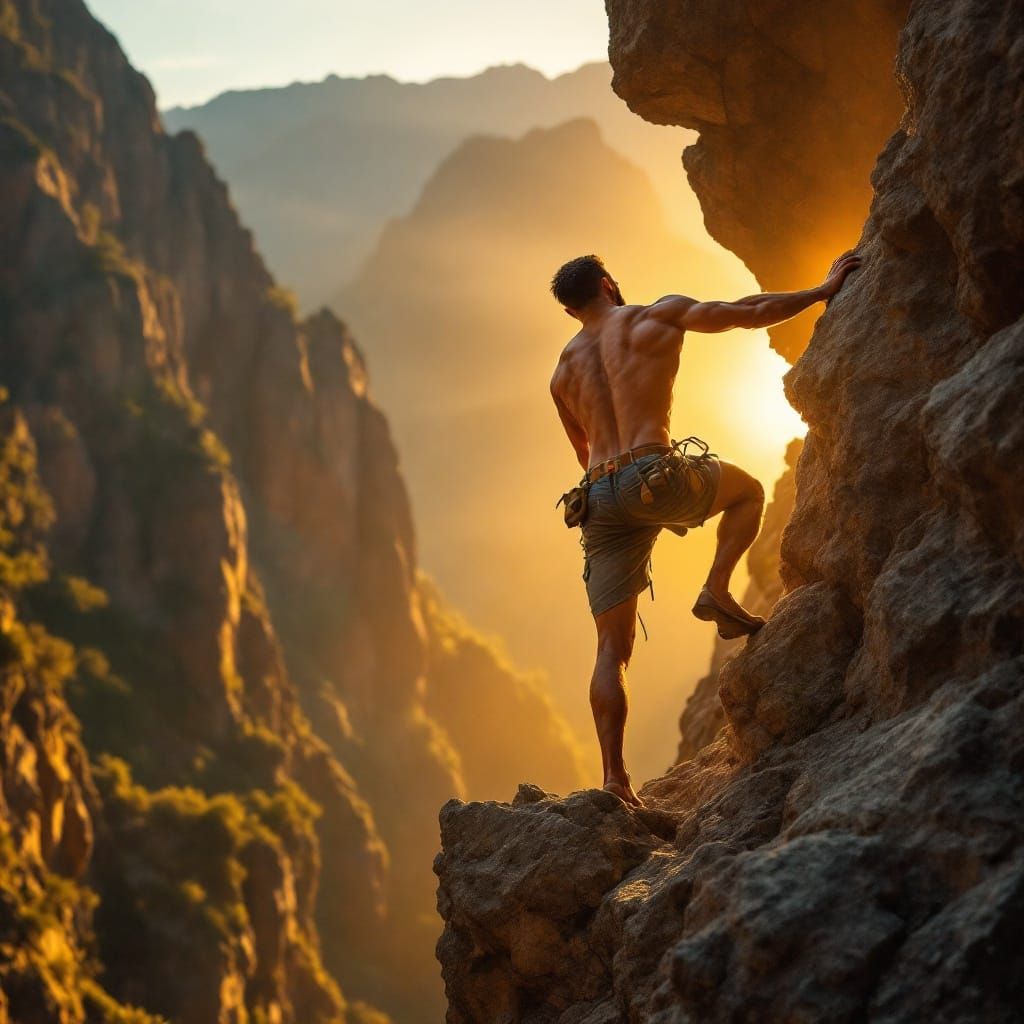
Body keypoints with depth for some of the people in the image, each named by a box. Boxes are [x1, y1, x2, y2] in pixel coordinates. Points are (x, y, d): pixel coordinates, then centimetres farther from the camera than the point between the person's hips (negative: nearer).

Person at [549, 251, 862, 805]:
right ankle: (717, 591, 5)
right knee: (748, 490, 27)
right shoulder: (658, 317, 6)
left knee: (612, 650, 6)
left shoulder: (564, 369, 20)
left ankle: (614, 777, -5)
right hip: (657, 478, -4)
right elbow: (749, 311, 4)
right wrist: (823, 290, 13)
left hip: (600, 498, 4)